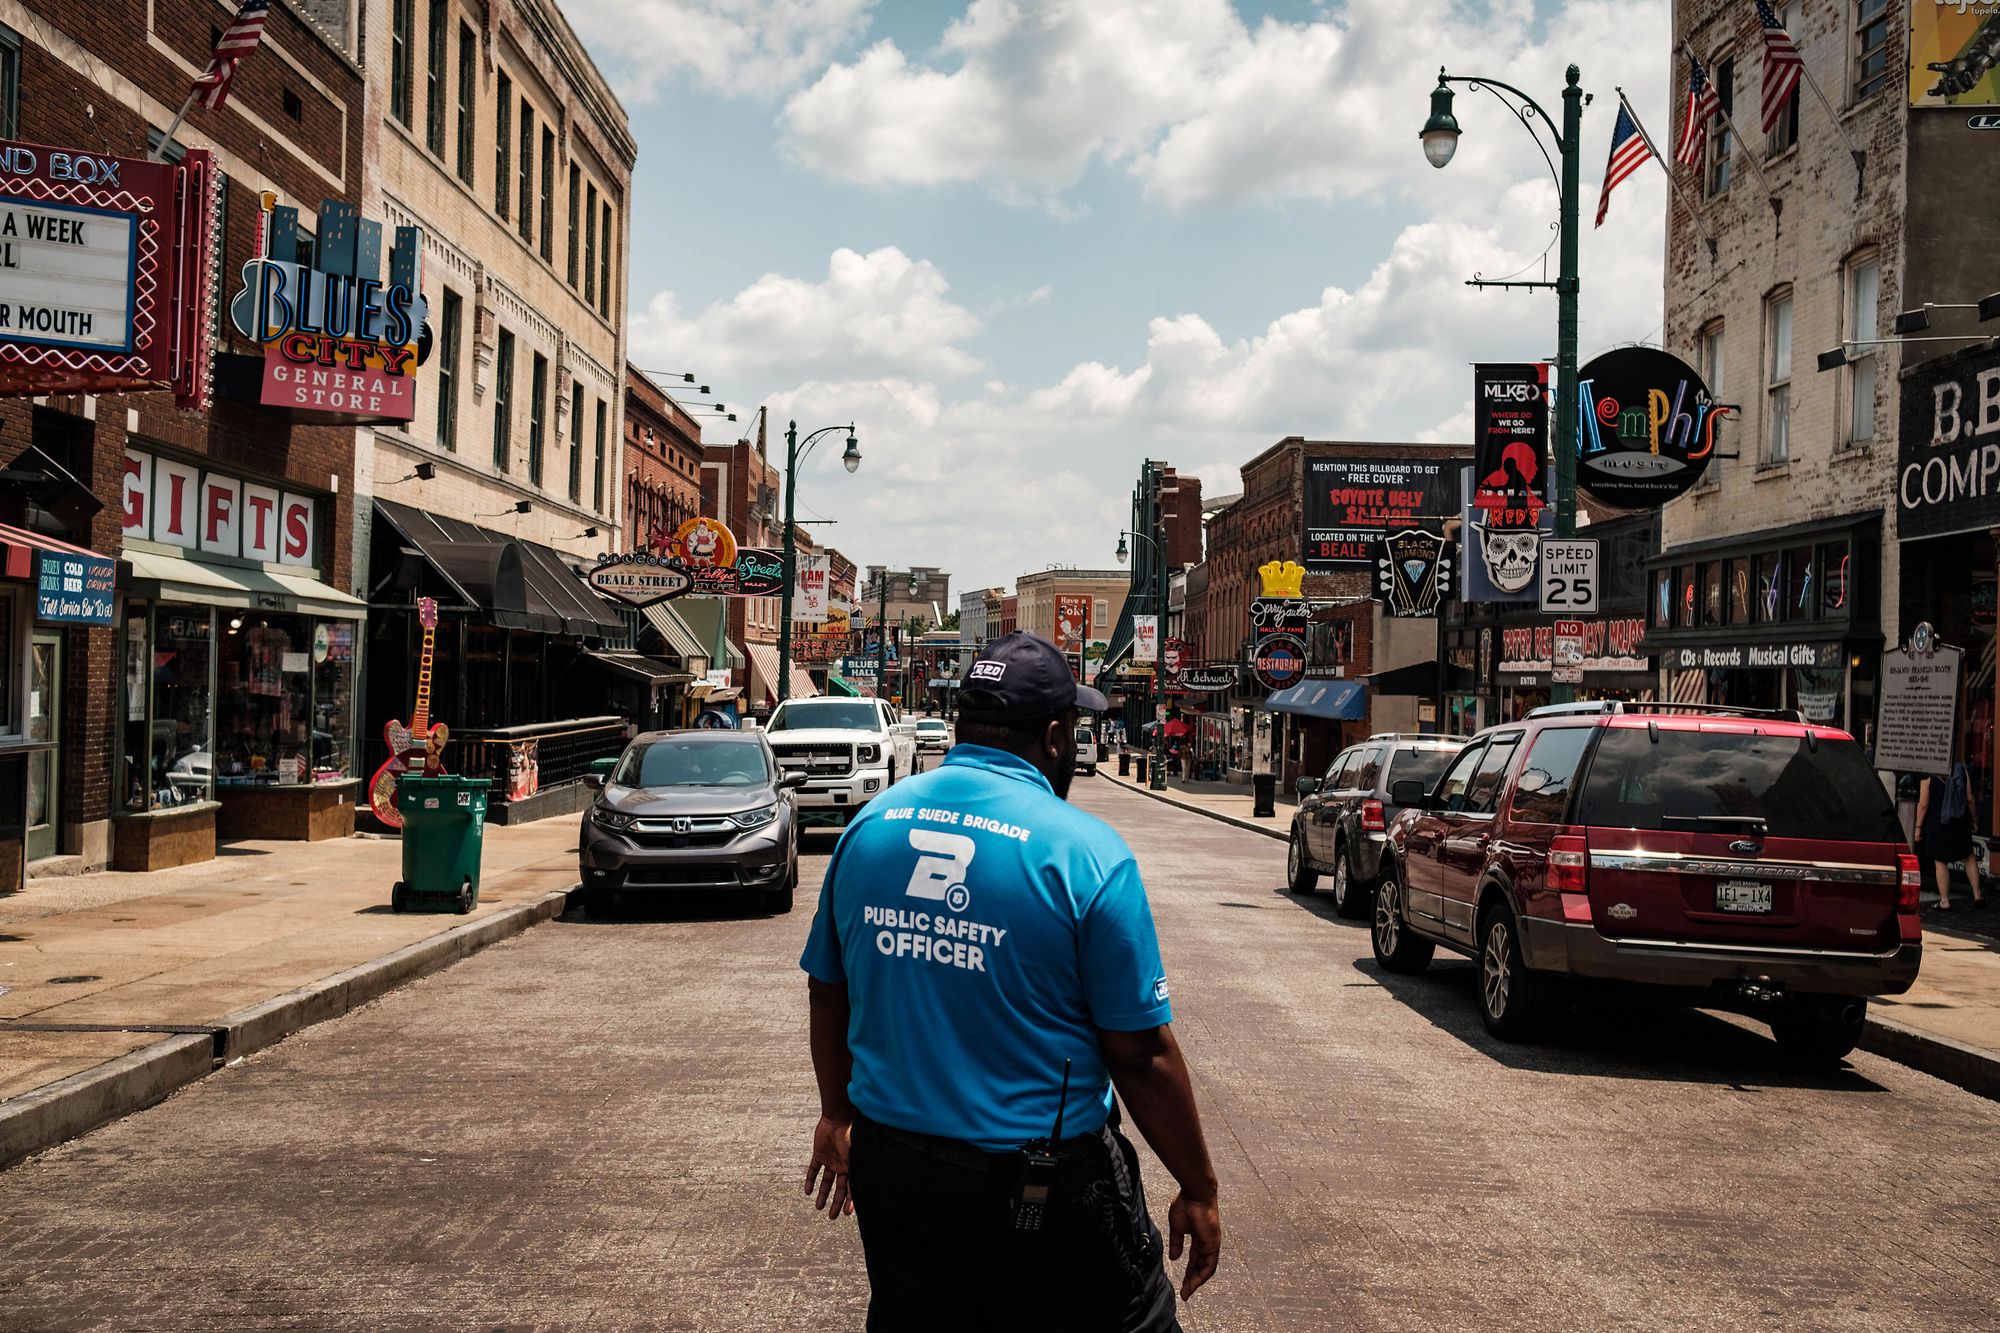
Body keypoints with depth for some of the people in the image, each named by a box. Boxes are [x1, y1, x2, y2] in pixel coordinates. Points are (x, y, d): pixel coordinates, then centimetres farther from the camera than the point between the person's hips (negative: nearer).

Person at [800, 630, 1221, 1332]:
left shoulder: (869, 823, 0)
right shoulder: (1085, 852, -15)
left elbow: (828, 991, 10)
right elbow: (1142, 1055, -13)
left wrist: (837, 1115, 25)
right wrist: (1198, 1191, -1)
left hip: (887, 1161, 5)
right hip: (1043, 1187, -5)